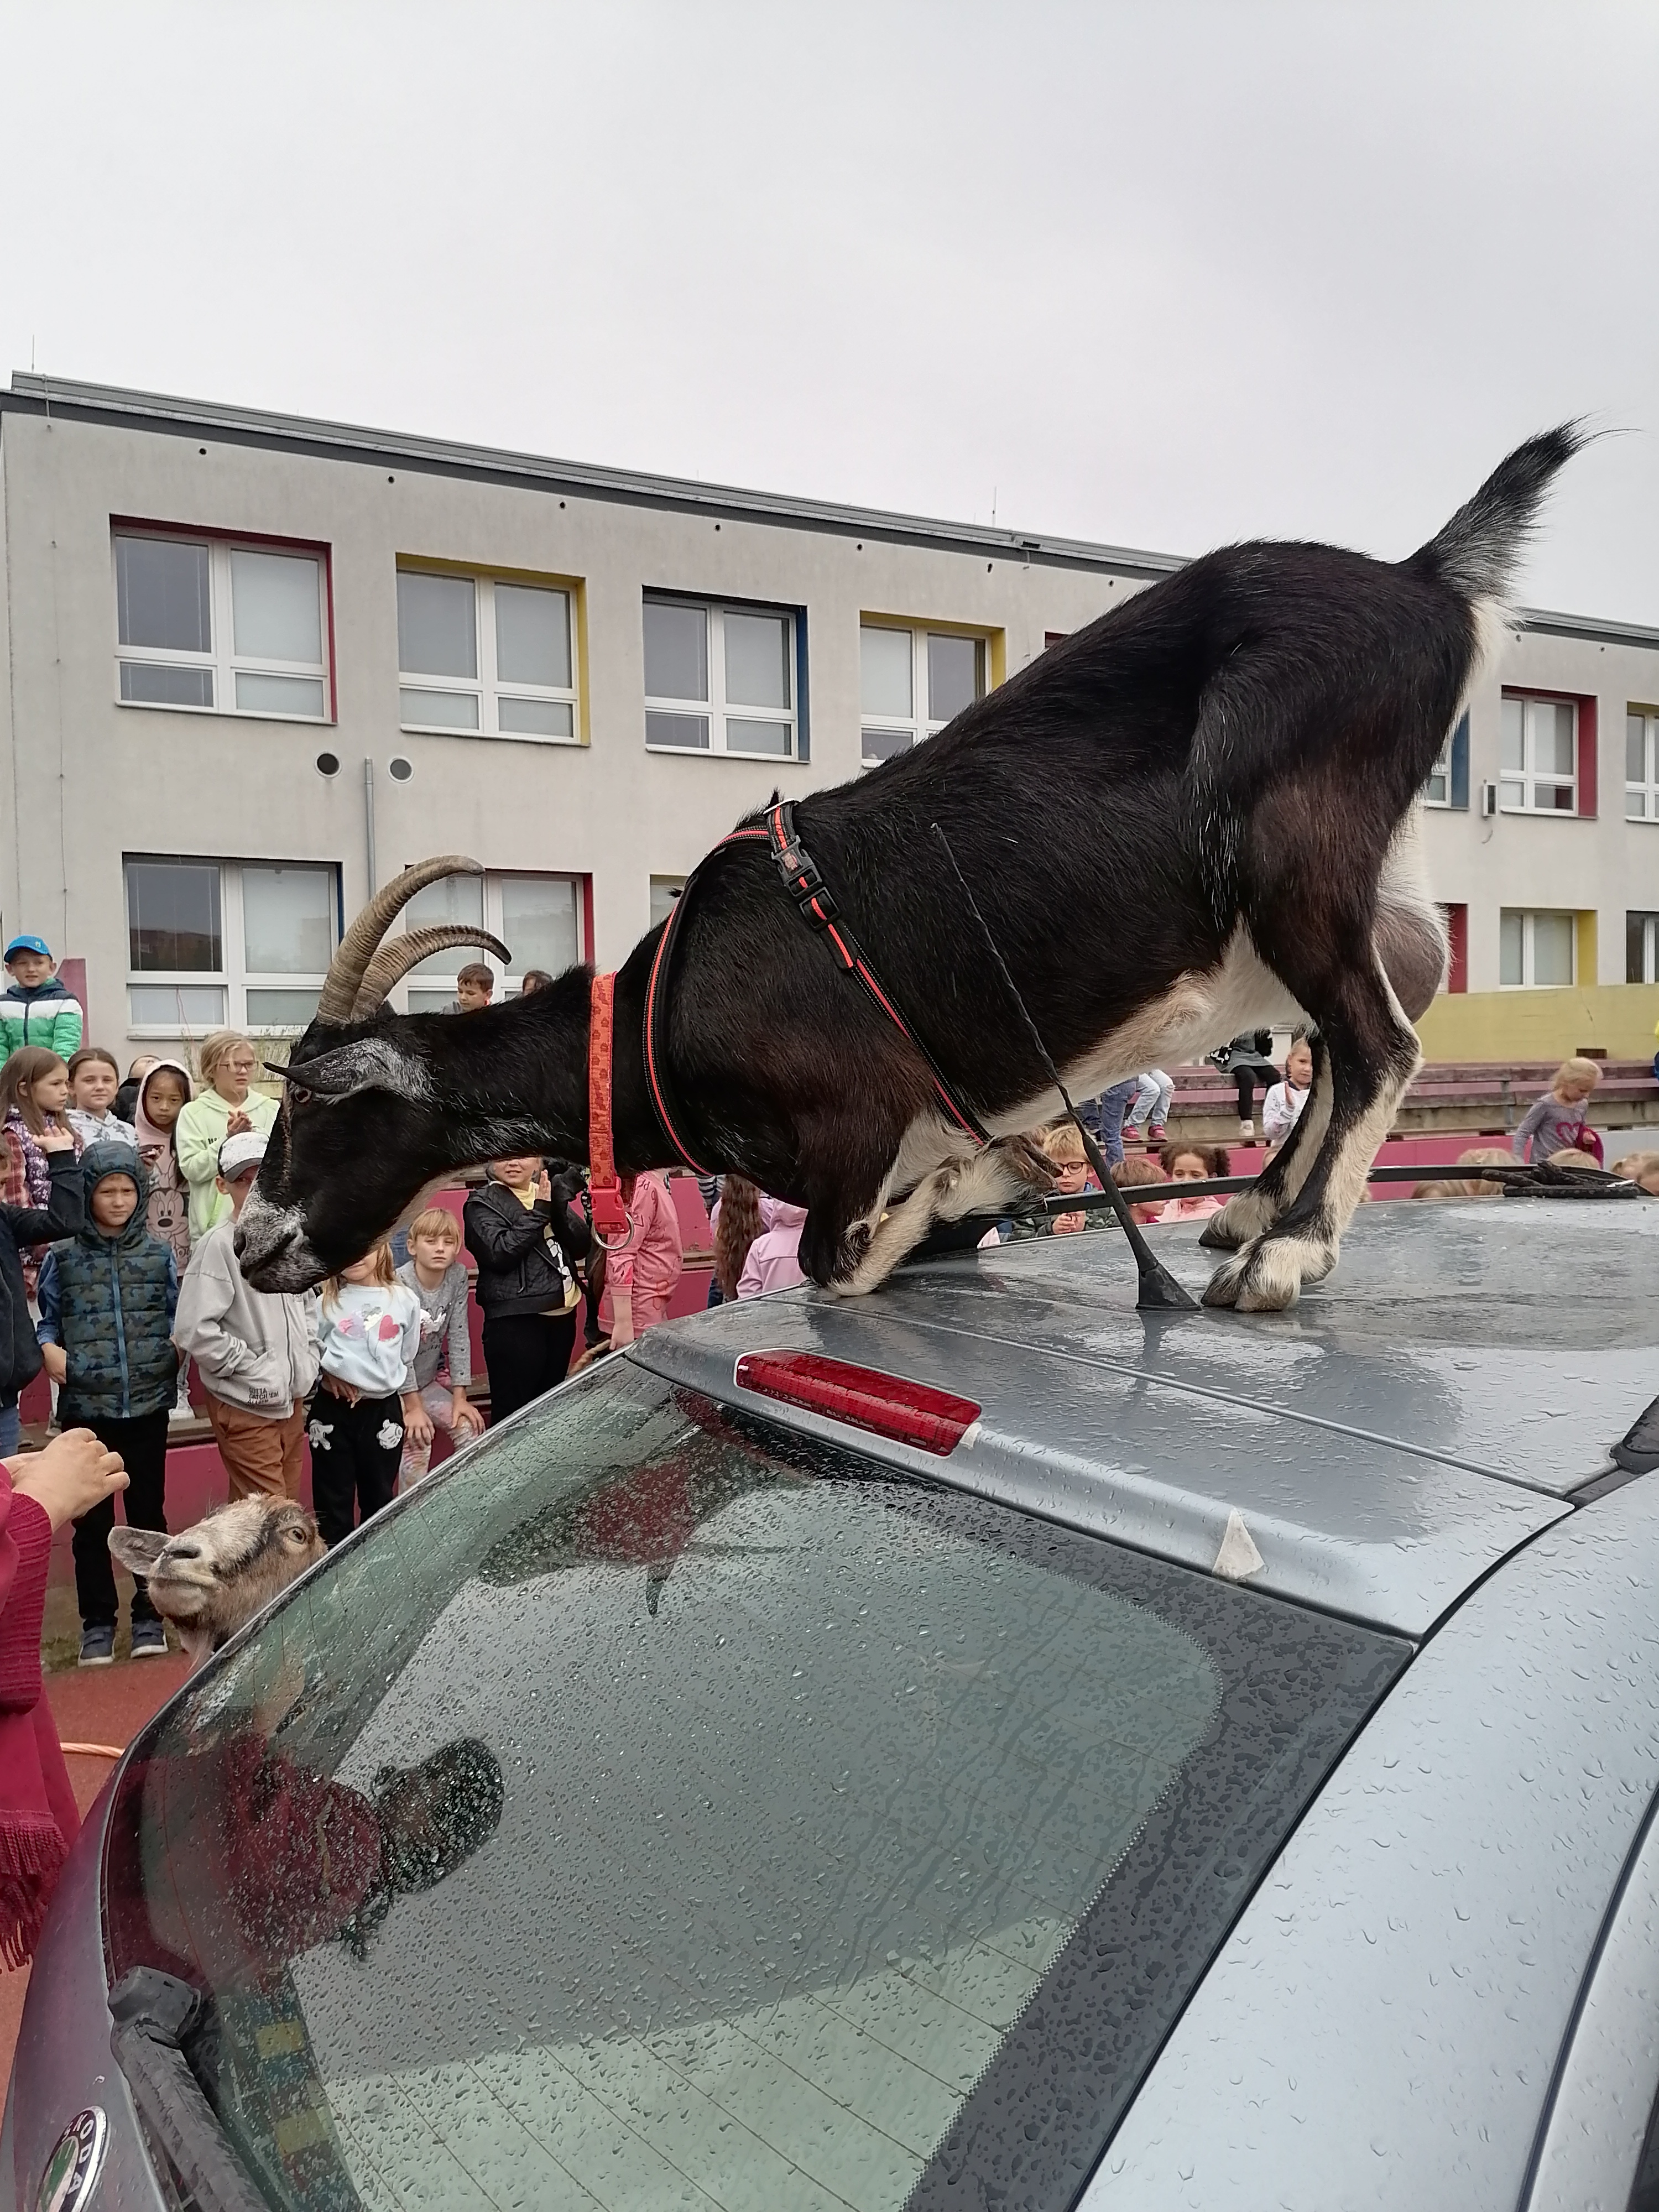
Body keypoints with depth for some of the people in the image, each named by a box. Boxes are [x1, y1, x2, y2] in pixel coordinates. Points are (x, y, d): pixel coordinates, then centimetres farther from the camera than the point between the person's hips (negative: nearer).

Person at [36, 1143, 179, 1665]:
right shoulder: (63, 1256, 0)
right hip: (86, 1407, -1)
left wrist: (178, 1344, -9)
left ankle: (149, 1616, 20)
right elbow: (47, 1319, 7)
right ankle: (97, 1621, 20)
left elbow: (176, 1317, 10)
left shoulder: (158, 1253, 4)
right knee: (91, 1518, 8)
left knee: (148, 1510, 8)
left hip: (148, 1404, 1)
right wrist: (49, 1347, -13)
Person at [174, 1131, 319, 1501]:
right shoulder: (218, 1245, -14)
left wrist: (308, 1364, 9)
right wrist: (253, 1369, -17)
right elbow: (194, 1329, -21)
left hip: (293, 1399, 7)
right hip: (246, 1405, -7)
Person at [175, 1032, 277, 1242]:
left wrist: (253, 1135, -17)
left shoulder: (271, 1110, 7)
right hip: (213, 1225, -1)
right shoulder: (194, 1113, 3)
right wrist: (229, 1139, -16)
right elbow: (192, 1169, -6)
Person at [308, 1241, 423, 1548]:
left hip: (383, 1410, 1)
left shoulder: (405, 1301, 4)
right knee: (334, 1501, 6)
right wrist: (328, 1376, -12)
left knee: (379, 1498, 13)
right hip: (334, 1411, -1)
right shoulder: (327, 1304, 0)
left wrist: (415, 1409, 16)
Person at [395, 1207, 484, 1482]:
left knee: (470, 1428, -6)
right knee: (418, 1444, -21)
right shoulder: (400, 1284, -23)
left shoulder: (458, 1276, -7)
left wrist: (460, 1397, -6)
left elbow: (459, 1337, -4)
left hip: (426, 1382, 6)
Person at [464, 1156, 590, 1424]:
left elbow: (581, 1246, 6)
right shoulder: (483, 1203, -1)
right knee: (513, 1414, -6)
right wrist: (539, 1213, -16)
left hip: (561, 1316, 6)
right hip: (515, 1322, -6)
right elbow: (500, 1254, -16)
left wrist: (558, 1208, -10)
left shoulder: (547, 1193, 15)